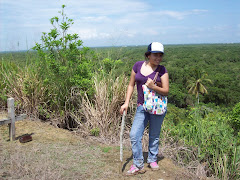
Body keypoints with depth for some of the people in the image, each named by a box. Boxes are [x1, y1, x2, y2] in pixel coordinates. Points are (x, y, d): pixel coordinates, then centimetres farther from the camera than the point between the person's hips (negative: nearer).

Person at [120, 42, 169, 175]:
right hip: (142, 106, 2)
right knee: (134, 135, -4)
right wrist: (126, 103, 4)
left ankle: (153, 160, 33)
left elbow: (166, 91, -6)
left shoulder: (162, 70, -4)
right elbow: (131, 85, 9)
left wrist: (153, 86, -24)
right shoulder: (138, 66, 2)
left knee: (154, 136, 10)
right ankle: (138, 165, 10)